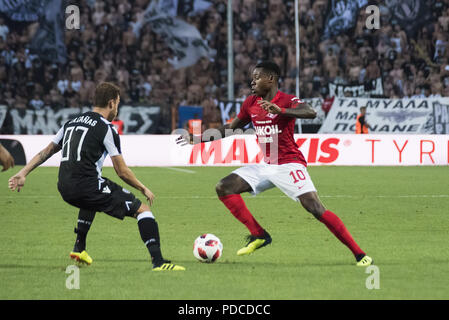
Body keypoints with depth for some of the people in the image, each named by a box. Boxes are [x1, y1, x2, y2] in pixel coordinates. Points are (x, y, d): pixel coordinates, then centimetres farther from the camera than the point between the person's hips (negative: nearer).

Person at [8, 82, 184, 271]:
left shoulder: (72, 123, 19)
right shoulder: (106, 128, -3)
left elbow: (46, 152, 21)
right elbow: (122, 172, -3)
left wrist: (23, 173, 25)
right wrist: (144, 189, 10)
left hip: (64, 189, 8)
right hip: (87, 184, -8)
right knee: (142, 209, -5)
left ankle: (79, 248, 44)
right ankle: (158, 261, -20)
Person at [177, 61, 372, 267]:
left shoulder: (287, 101, -12)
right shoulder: (251, 103, 9)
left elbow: (311, 113, -33)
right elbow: (231, 128, 23)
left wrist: (281, 111, -47)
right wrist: (197, 139, 20)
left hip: (289, 164, -7)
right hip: (267, 165, 7)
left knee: (316, 209, -20)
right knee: (224, 188, -3)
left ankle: (359, 254, -15)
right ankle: (258, 236, 2)